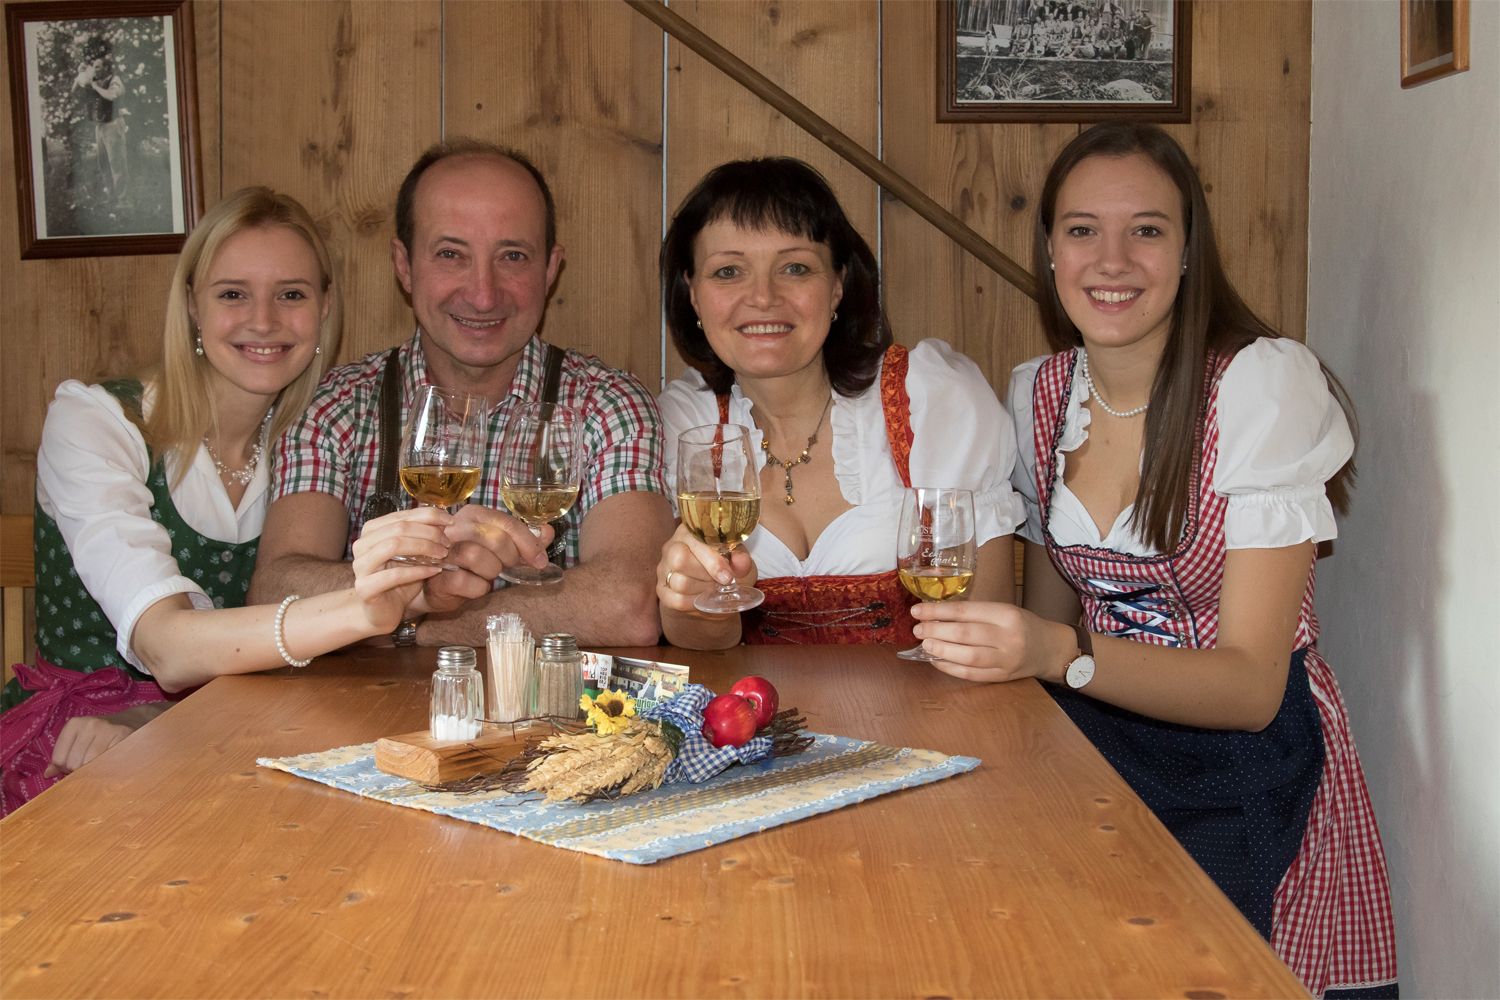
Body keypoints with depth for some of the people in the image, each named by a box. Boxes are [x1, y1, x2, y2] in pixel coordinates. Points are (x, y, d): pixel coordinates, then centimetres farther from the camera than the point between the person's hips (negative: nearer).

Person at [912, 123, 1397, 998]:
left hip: (1249, 772, -4)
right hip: (1100, 748, 5)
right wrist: (980, 632, -9)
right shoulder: (1037, 396, 4)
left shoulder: (1266, 385, -13)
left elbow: (1251, 684, -17)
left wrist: (1065, 654, -31)